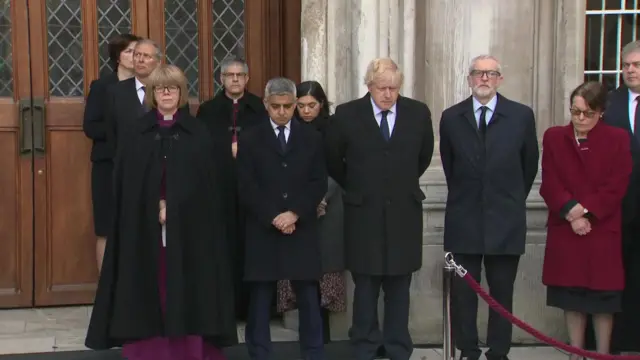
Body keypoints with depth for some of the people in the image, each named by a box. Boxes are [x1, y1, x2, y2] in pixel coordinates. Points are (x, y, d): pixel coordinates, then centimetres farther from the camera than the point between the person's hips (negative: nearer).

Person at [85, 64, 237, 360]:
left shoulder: (197, 132, 5)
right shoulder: (137, 133, 6)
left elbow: (207, 182, 0)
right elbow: (125, 183, 2)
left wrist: (173, 207, -10)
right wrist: (156, 207, -10)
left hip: (189, 227, 0)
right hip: (144, 227, 0)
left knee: (187, 291, 0)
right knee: (150, 291, 0)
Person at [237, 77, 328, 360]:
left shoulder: (312, 138, 10)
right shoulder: (251, 140, 6)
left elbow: (319, 183, 3)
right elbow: (246, 187, -2)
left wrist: (294, 213, -10)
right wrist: (273, 218, -11)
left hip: (302, 230, 1)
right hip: (263, 230, -1)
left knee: (308, 297, 3)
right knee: (260, 298, 3)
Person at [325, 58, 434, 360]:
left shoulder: (418, 113, 1)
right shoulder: (346, 115, -4)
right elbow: (332, 159, 8)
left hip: (404, 213, 2)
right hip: (363, 213, -1)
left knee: (399, 285, 9)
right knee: (365, 285, 6)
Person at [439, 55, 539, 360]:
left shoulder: (522, 116, 0)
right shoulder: (451, 117, 3)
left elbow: (529, 165, 9)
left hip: (506, 220, -1)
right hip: (464, 219, 1)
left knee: (502, 294, 6)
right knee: (463, 293, 5)